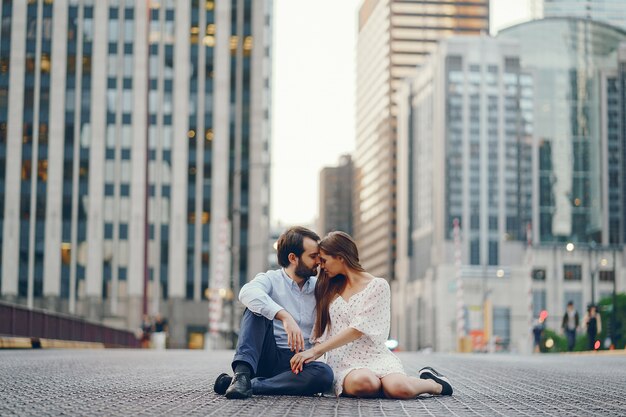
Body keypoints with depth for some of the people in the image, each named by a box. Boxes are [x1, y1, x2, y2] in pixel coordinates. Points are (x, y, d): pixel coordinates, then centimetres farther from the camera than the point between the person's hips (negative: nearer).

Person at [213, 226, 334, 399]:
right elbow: (248, 293, -25)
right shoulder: (271, 280, -1)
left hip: (297, 362, 3)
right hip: (267, 357, -3)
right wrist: (285, 316, -37)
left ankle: (250, 384, -31)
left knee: (325, 373, -32)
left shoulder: (318, 287, 15)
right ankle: (242, 374, -40)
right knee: (257, 309, -25)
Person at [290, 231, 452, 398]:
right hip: (343, 363, 2)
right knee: (362, 382, -37)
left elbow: (358, 329, -8)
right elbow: (322, 334, 13)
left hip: (375, 356, -2)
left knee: (398, 388, -35)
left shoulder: (378, 286, 1)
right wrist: (309, 357, -8)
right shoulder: (329, 290, 18)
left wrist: (315, 351, -12)